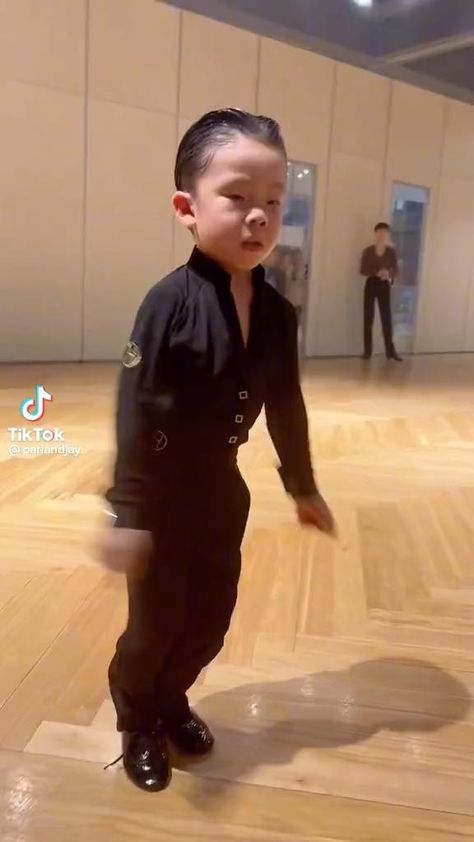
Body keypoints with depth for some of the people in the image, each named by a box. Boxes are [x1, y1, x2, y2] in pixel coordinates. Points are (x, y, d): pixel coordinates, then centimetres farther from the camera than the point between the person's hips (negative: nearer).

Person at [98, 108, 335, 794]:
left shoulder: (277, 312, -4)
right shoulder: (170, 303, -21)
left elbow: (286, 407, 6)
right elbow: (135, 411, -22)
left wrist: (303, 486, 13)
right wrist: (127, 510, -24)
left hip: (222, 486, 5)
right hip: (164, 491, -5)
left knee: (211, 619, 17)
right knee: (157, 620, 10)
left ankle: (170, 701, 45)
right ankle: (136, 722, 38)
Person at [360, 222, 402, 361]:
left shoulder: (391, 251, 1)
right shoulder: (368, 251, -2)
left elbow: (396, 270, 1)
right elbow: (363, 270, -7)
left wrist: (389, 274, -22)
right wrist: (377, 272, -22)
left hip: (384, 286, 1)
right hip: (371, 285, 0)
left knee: (387, 318, -2)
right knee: (368, 318, 0)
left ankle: (390, 351, 2)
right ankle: (367, 351, 6)